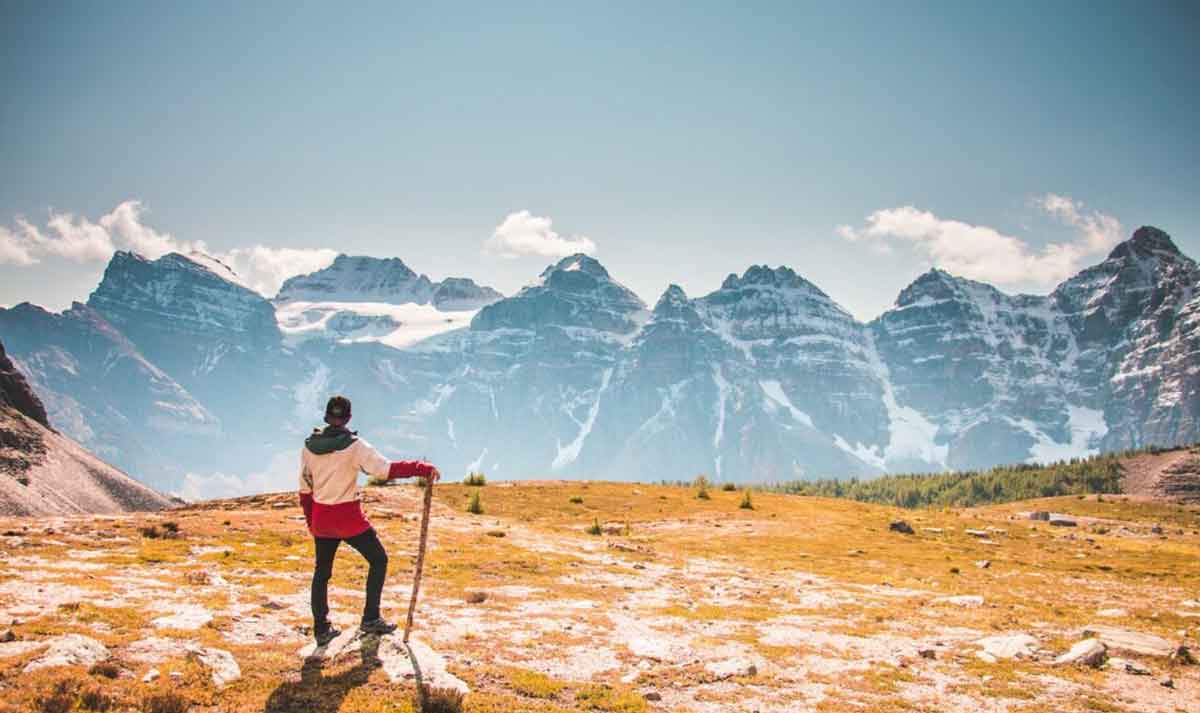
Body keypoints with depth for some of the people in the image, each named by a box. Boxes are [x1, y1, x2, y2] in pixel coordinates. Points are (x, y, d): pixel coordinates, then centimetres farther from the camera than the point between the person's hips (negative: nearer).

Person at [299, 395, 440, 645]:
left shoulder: (309, 446, 1)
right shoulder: (354, 445, -14)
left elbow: (305, 488, 8)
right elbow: (386, 469, -23)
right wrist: (422, 469, -18)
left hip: (321, 519, 5)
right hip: (349, 518, -5)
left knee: (321, 571, 17)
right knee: (378, 559, 13)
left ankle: (321, 629, 21)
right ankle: (370, 619, 13)